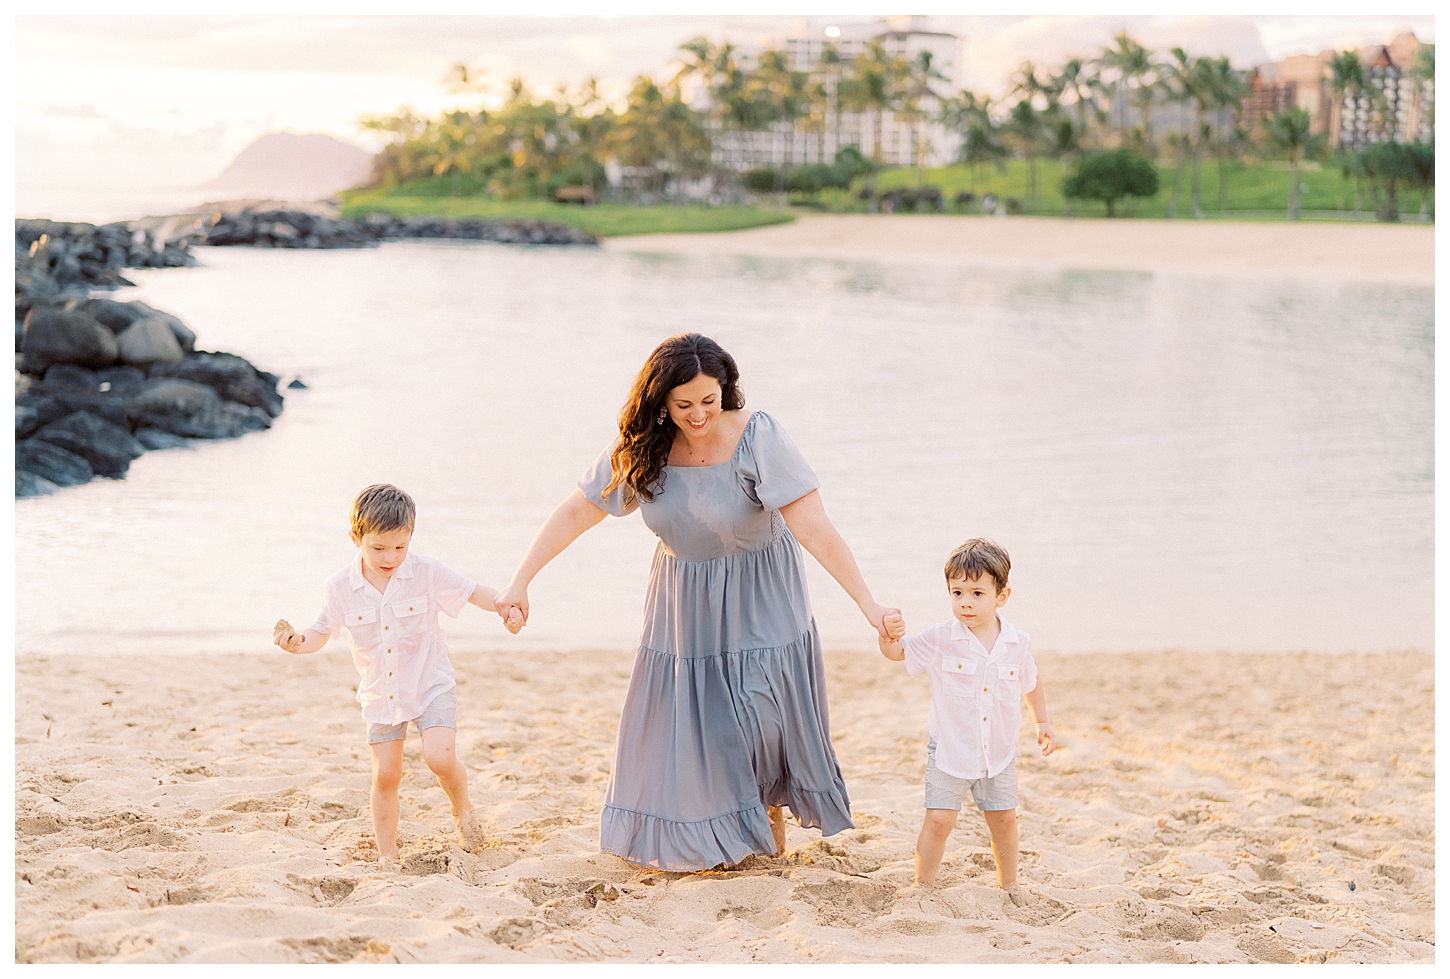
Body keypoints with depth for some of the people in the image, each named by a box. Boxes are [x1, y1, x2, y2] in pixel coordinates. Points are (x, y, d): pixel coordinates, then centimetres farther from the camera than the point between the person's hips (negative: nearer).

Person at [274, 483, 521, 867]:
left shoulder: (427, 573, -12)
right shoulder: (341, 587, -8)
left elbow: (473, 592, -3)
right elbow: (322, 632, 4)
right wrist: (298, 641, -18)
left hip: (430, 685, -2)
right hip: (381, 694, 2)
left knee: (440, 757, -20)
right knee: (385, 775, 2)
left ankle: (463, 811, 11)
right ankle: (387, 856, 17)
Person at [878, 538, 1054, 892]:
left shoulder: (1017, 643, -5)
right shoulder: (940, 640, -13)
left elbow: (1031, 681, 13)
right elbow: (897, 652, -10)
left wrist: (1042, 721, 17)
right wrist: (890, 636, -32)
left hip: (998, 753, 3)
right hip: (950, 751, -3)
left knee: (1004, 820, 12)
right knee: (938, 819, -8)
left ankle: (1008, 886, 32)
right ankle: (923, 887, 7)